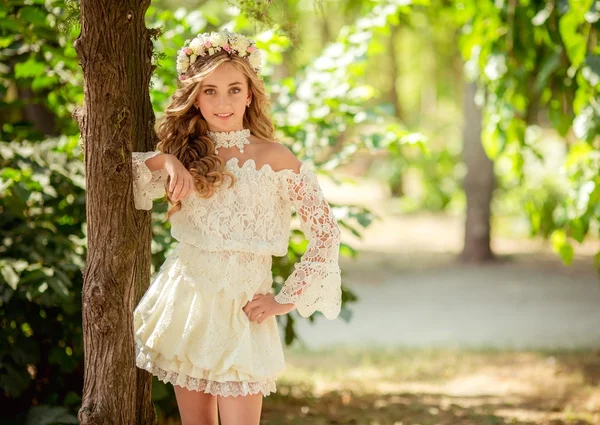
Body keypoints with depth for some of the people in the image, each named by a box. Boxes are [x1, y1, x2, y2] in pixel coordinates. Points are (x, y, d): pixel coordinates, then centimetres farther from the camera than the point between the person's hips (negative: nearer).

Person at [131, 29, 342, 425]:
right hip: (185, 300, 4)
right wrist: (164, 160, -14)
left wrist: (286, 300, -5)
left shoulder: (273, 157, -6)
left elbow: (326, 235, -4)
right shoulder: (186, 153, 6)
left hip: (240, 308, -4)